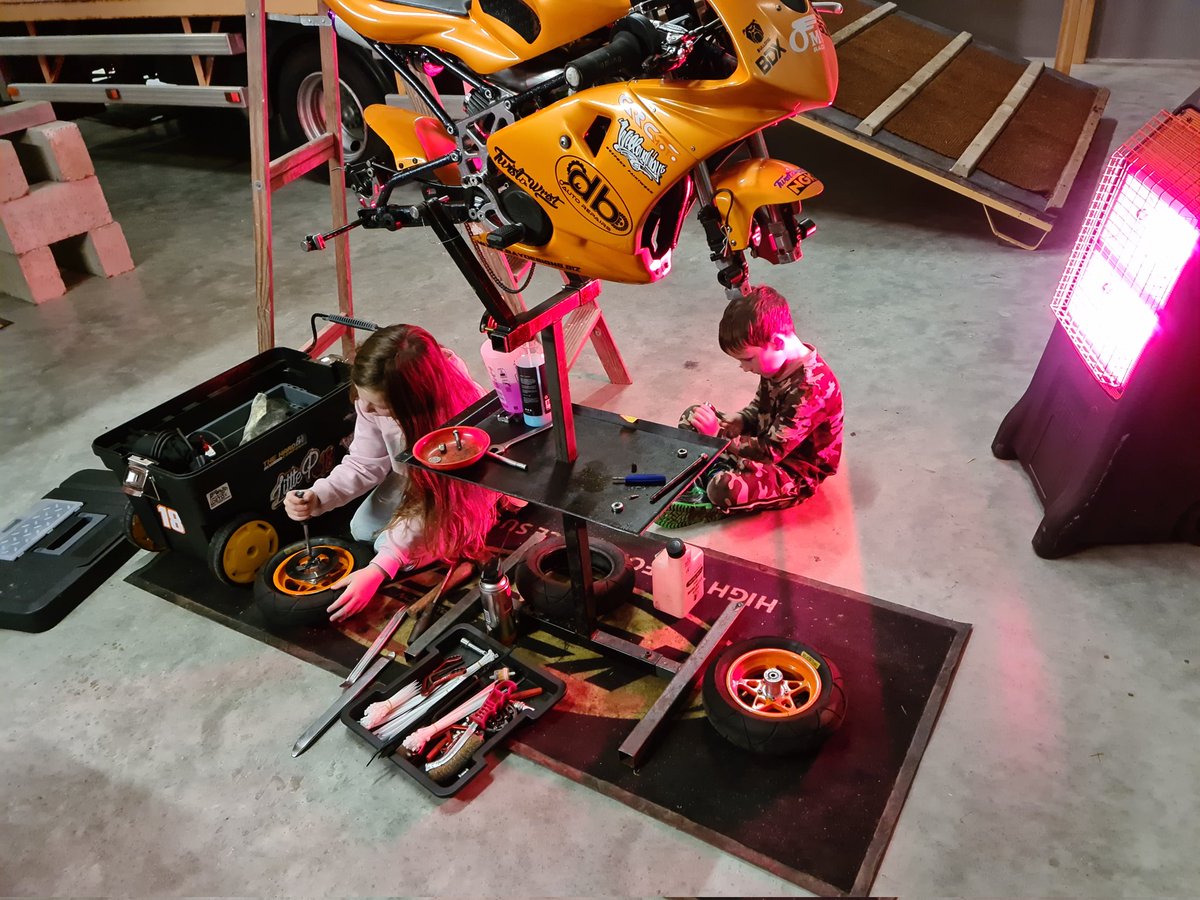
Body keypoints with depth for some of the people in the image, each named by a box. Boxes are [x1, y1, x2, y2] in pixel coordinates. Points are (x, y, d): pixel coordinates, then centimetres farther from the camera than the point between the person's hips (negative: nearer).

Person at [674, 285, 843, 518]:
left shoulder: (811, 387, -33)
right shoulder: (775, 361, -7)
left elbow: (771, 452, -31)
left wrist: (718, 434, -33)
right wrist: (739, 420, -11)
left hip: (795, 471, -9)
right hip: (767, 439, 9)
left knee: (725, 490, -34)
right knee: (692, 416, 7)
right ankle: (715, 472, -9)